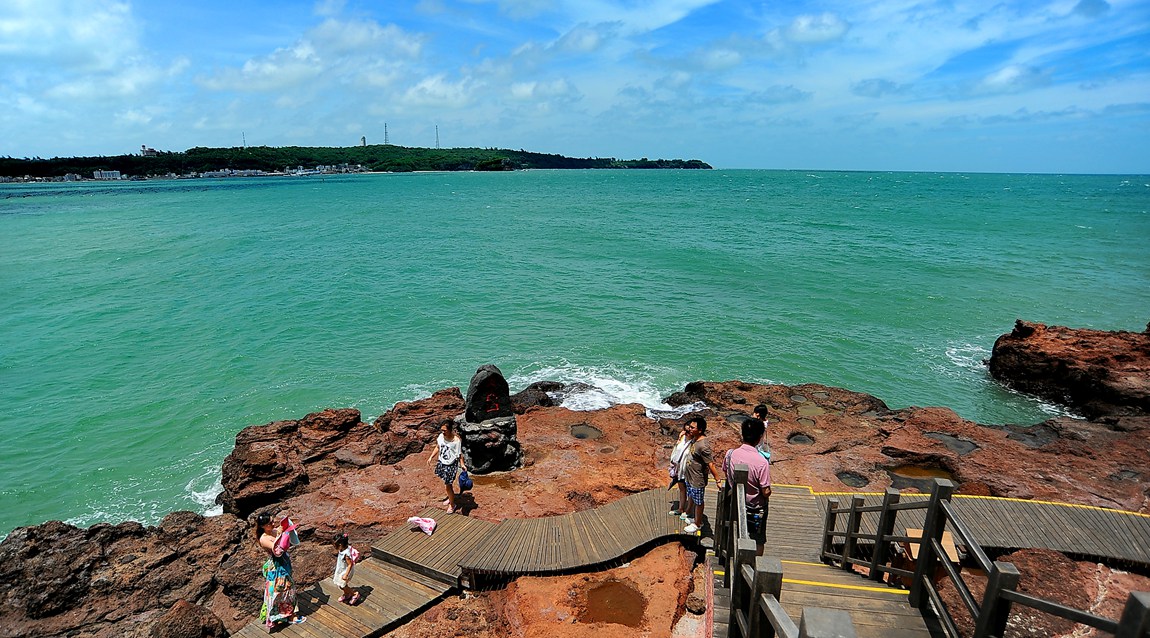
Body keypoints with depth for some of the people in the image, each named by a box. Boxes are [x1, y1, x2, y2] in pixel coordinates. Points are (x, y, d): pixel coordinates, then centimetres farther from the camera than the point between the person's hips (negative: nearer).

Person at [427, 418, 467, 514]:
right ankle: (450, 497, 47)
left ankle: (452, 504, 22)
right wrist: (431, 457, 6)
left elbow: (459, 454, -16)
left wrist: (462, 464, -27)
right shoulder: (441, 436, -7)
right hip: (441, 462, 6)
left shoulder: (456, 440, -23)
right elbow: (438, 447, 10)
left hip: (451, 464, -6)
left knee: (448, 485, 1)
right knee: (447, 483, 22)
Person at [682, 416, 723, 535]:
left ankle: (697, 524, 33)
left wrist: (718, 480, -29)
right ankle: (691, 516, 49)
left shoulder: (703, 446, -32)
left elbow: (711, 464, -30)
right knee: (691, 498, 27)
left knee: (698, 502, 13)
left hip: (698, 480, -9)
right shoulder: (695, 438, -5)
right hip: (690, 477, 9)